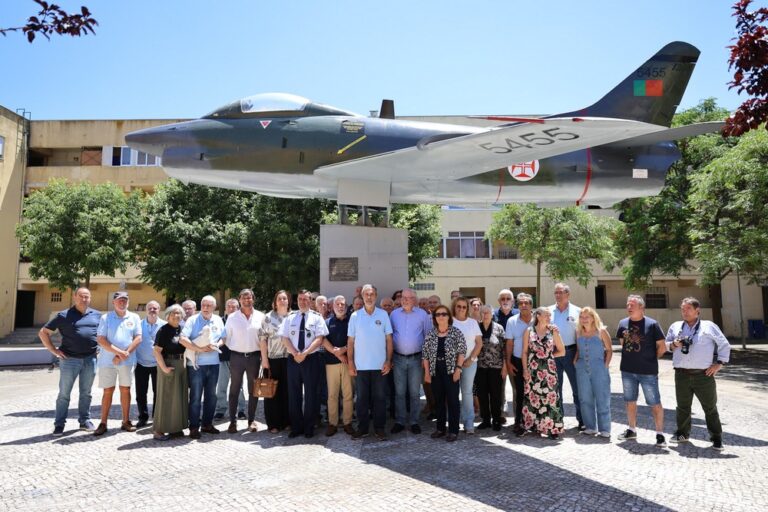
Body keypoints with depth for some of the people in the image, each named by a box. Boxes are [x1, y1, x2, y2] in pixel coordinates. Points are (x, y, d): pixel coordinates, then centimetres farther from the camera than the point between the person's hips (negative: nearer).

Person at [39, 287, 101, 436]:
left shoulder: (97, 315, 6)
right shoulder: (64, 315, -2)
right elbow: (43, 332, 2)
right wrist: (54, 350, -5)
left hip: (90, 359, 2)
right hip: (69, 360, -2)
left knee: (86, 393, 12)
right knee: (64, 394, 5)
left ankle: (85, 420, 22)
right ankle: (59, 424, 15)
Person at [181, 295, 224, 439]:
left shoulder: (218, 320, 9)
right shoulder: (192, 320, -4)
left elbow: (223, 338, 14)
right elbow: (183, 339, -13)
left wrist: (217, 345, -7)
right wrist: (199, 349, -19)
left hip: (213, 363, 5)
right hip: (196, 363, -4)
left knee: (211, 395, 12)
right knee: (195, 396, 0)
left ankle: (207, 424, 24)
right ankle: (194, 427, 9)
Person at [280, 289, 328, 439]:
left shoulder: (317, 317, 0)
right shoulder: (290, 317, 7)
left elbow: (319, 339, -7)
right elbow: (285, 338, 2)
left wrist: (304, 353, -17)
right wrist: (295, 353, -11)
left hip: (311, 359, -2)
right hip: (293, 359, 2)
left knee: (311, 394, 4)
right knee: (294, 394, 7)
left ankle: (309, 428, 16)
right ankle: (296, 427, 18)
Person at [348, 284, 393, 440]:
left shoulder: (383, 314, 0)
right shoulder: (355, 316, 1)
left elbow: (389, 339, 1)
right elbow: (350, 341, 3)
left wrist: (388, 360, -4)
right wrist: (350, 363, -1)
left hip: (380, 364, 0)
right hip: (361, 365, 1)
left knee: (380, 397, 6)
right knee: (362, 397, 9)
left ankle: (379, 428, 18)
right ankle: (362, 428, 19)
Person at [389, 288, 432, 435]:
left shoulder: (423, 314, 0)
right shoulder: (394, 314, 4)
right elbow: (389, 335, 7)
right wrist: (389, 358, 3)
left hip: (416, 358, -1)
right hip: (398, 358, 1)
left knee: (414, 392, 6)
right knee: (399, 392, 6)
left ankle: (414, 422, 16)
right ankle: (399, 421, 15)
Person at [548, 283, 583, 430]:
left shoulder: (577, 311, 2)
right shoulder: (548, 311, 8)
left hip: (571, 352, -2)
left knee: (577, 386, 2)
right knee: (555, 387, 10)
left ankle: (582, 419, 14)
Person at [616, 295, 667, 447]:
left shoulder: (652, 324, -10)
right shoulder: (623, 323, 3)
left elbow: (662, 347, -5)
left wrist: (650, 359, 3)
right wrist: (631, 358, 11)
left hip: (648, 372, -5)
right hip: (627, 371, 5)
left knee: (655, 403, 2)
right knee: (630, 401, 15)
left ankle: (660, 434, 15)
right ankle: (632, 430, 30)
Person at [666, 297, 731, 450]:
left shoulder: (709, 326, 2)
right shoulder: (675, 327, 11)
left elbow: (724, 345, 5)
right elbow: (666, 345, 16)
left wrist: (719, 364, -1)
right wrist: (674, 344, -6)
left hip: (703, 375, -3)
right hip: (681, 375, 3)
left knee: (710, 408, 5)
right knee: (683, 407, 12)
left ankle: (716, 438, 17)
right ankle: (683, 433, 25)